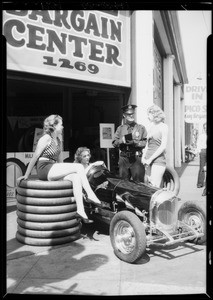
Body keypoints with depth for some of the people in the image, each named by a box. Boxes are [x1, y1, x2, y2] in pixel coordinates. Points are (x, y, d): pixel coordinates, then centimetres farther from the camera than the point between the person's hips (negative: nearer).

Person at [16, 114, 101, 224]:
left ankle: (80, 210, -22)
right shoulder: (46, 138, -6)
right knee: (79, 167, -16)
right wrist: (26, 175, -6)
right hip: (44, 169, -7)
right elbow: (35, 157, -7)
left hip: (53, 171, 7)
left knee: (76, 177, -18)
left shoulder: (58, 140, 19)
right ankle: (90, 194, -12)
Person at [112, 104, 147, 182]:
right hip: (123, 159, 3)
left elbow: (145, 143, -1)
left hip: (137, 158, -2)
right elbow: (114, 143, 8)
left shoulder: (141, 128, 8)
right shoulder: (120, 128, 15)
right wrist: (122, 140, -10)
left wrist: (134, 142, -15)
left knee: (138, 182, -6)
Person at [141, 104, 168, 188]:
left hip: (158, 160, -6)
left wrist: (150, 159, -13)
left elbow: (163, 146, -11)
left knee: (155, 187, -11)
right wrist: (143, 156, 5)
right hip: (148, 162, 6)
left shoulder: (163, 127, -4)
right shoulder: (151, 126, 14)